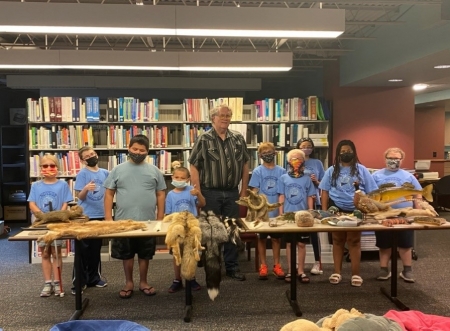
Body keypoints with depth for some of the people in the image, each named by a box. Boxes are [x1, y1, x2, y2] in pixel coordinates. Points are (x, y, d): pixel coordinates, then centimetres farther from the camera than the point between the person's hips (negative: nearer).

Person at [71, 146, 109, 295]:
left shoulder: (105, 173, 5)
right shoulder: (82, 174, -8)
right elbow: (79, 196, -12)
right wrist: (86, 189, -31)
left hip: (100, 216, 5)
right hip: (85, 217, -5)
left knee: (96, 249, 15)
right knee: (83, 250, 1)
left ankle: (94, 278, 26)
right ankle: (79, 281, 9)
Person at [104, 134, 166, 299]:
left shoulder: (154, 171, 5)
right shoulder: (118, 170, 3)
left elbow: (161, 195, 7)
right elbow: (109, 194, 3)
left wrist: (160, 218, 1)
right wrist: (108, 218, -5)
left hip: (148, 222, 1)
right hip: (123, 221, 0)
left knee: (145, 254, 12)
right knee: (126, 254, 12)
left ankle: (143, 282, 28)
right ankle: (129, 282, 28)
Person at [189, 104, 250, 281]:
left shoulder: (238, 138, 6)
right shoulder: (204, 139, -5)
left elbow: (245, 165, 11)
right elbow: (194, 167, -7)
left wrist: (244, 190, 7)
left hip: (232, 193, 3)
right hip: (210, 193, -3)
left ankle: (232, 267, 24)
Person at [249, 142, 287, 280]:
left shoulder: (281, 171, 1)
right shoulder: (257, 171, -3)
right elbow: (254, 192, -2)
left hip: (277, 211, 1)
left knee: (276, 238, 11)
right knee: (262, 238, 8)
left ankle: (276, 265, 22)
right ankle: (263, 266, 19)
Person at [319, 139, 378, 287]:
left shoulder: (361, 170, 2)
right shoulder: (332, 170, 5)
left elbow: (371, 192, 2)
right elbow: (325, 191, 4)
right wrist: (324, 211, -3)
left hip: (356, 210, -1)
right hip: (337, 210, 1)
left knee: (354, 241, 8)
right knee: (338, 241, 10)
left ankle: (356, 273, 16)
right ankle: (337, 272, 19)